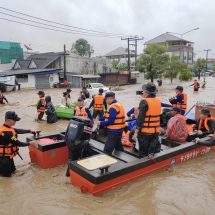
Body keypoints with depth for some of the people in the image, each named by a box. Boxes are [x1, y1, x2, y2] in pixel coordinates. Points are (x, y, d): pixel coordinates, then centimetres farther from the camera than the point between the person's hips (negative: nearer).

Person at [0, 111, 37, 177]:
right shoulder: (7, 132, -32)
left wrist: (29, 131, 8)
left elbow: (17, 130, 6)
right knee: (6, 173, 10)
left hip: (7, 154, 9)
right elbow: (18, 143, -26)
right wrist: (30, 143, -18)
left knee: (12, 169, 25)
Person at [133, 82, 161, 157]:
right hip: (156, 131, 6)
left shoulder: (144, 102, -16)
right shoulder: (158, 101, 3)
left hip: (145, 131, -6)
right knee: (155, 151, 15)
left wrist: (136, 131, -14)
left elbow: (140, 118, -19)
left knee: (143, 153, 7)